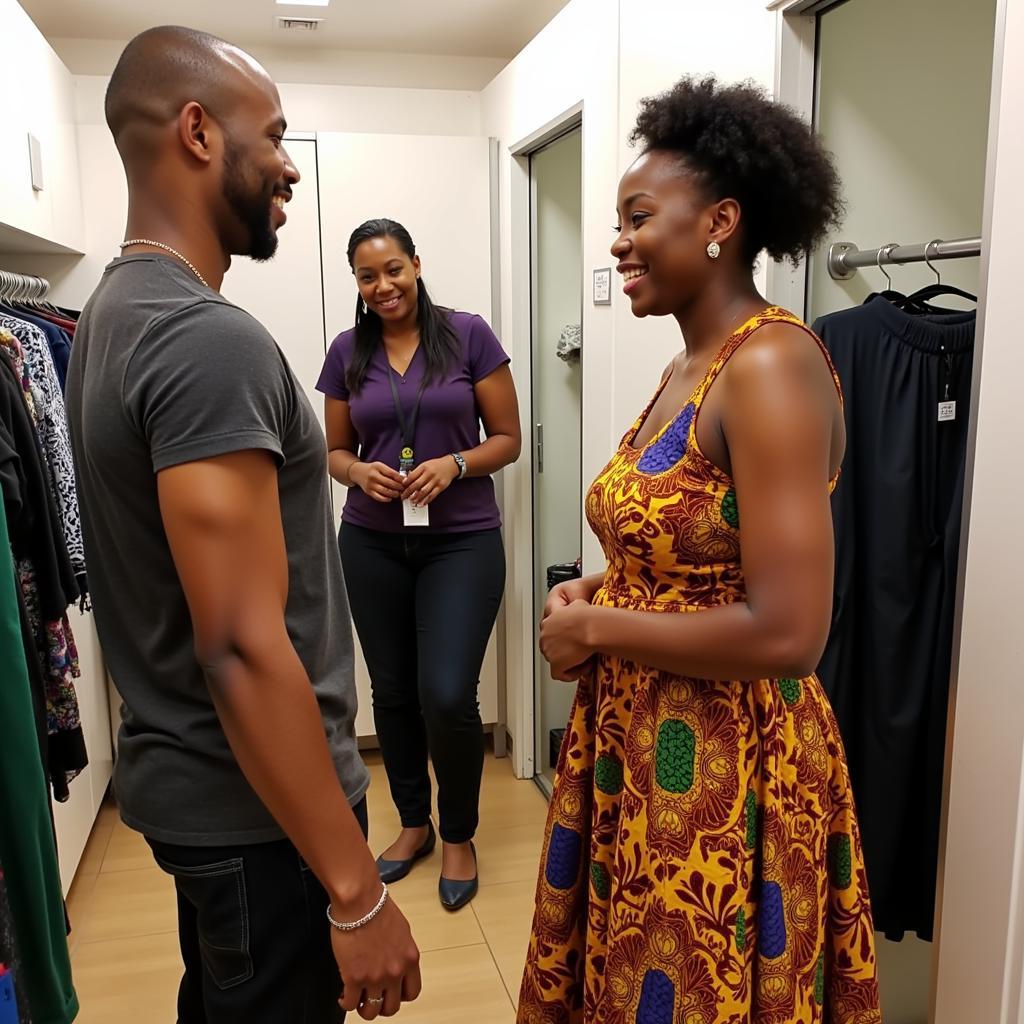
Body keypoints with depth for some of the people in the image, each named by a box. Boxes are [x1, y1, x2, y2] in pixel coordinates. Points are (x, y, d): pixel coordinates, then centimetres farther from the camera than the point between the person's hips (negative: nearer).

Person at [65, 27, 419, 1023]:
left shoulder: (114, 313, 7)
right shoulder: (211, 340, -24)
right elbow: (244, 648, -28)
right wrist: (357, 893, -22)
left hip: (182, 774, 9)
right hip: (254, 803, -9)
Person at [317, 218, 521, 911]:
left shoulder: (469, 336, -3)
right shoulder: (349, 353, 5)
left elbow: (508, 439, -1)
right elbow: (336, 450, 12)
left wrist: (453, 465, -18)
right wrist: (359, 472, -10)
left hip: (462, 541, -3)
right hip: (372, 544, 3)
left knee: (448, 695, -9)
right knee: (392, 692, 12)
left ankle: (460, 835, 18)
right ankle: (414, 823, 35)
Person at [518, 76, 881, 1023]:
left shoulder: (770, 364, -21)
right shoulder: (688, 371, 7)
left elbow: (787, 631, -27)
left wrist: (595, 628, -15)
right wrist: (596, 590, -1)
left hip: (724, 766, -9)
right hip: (639, 744, 9)